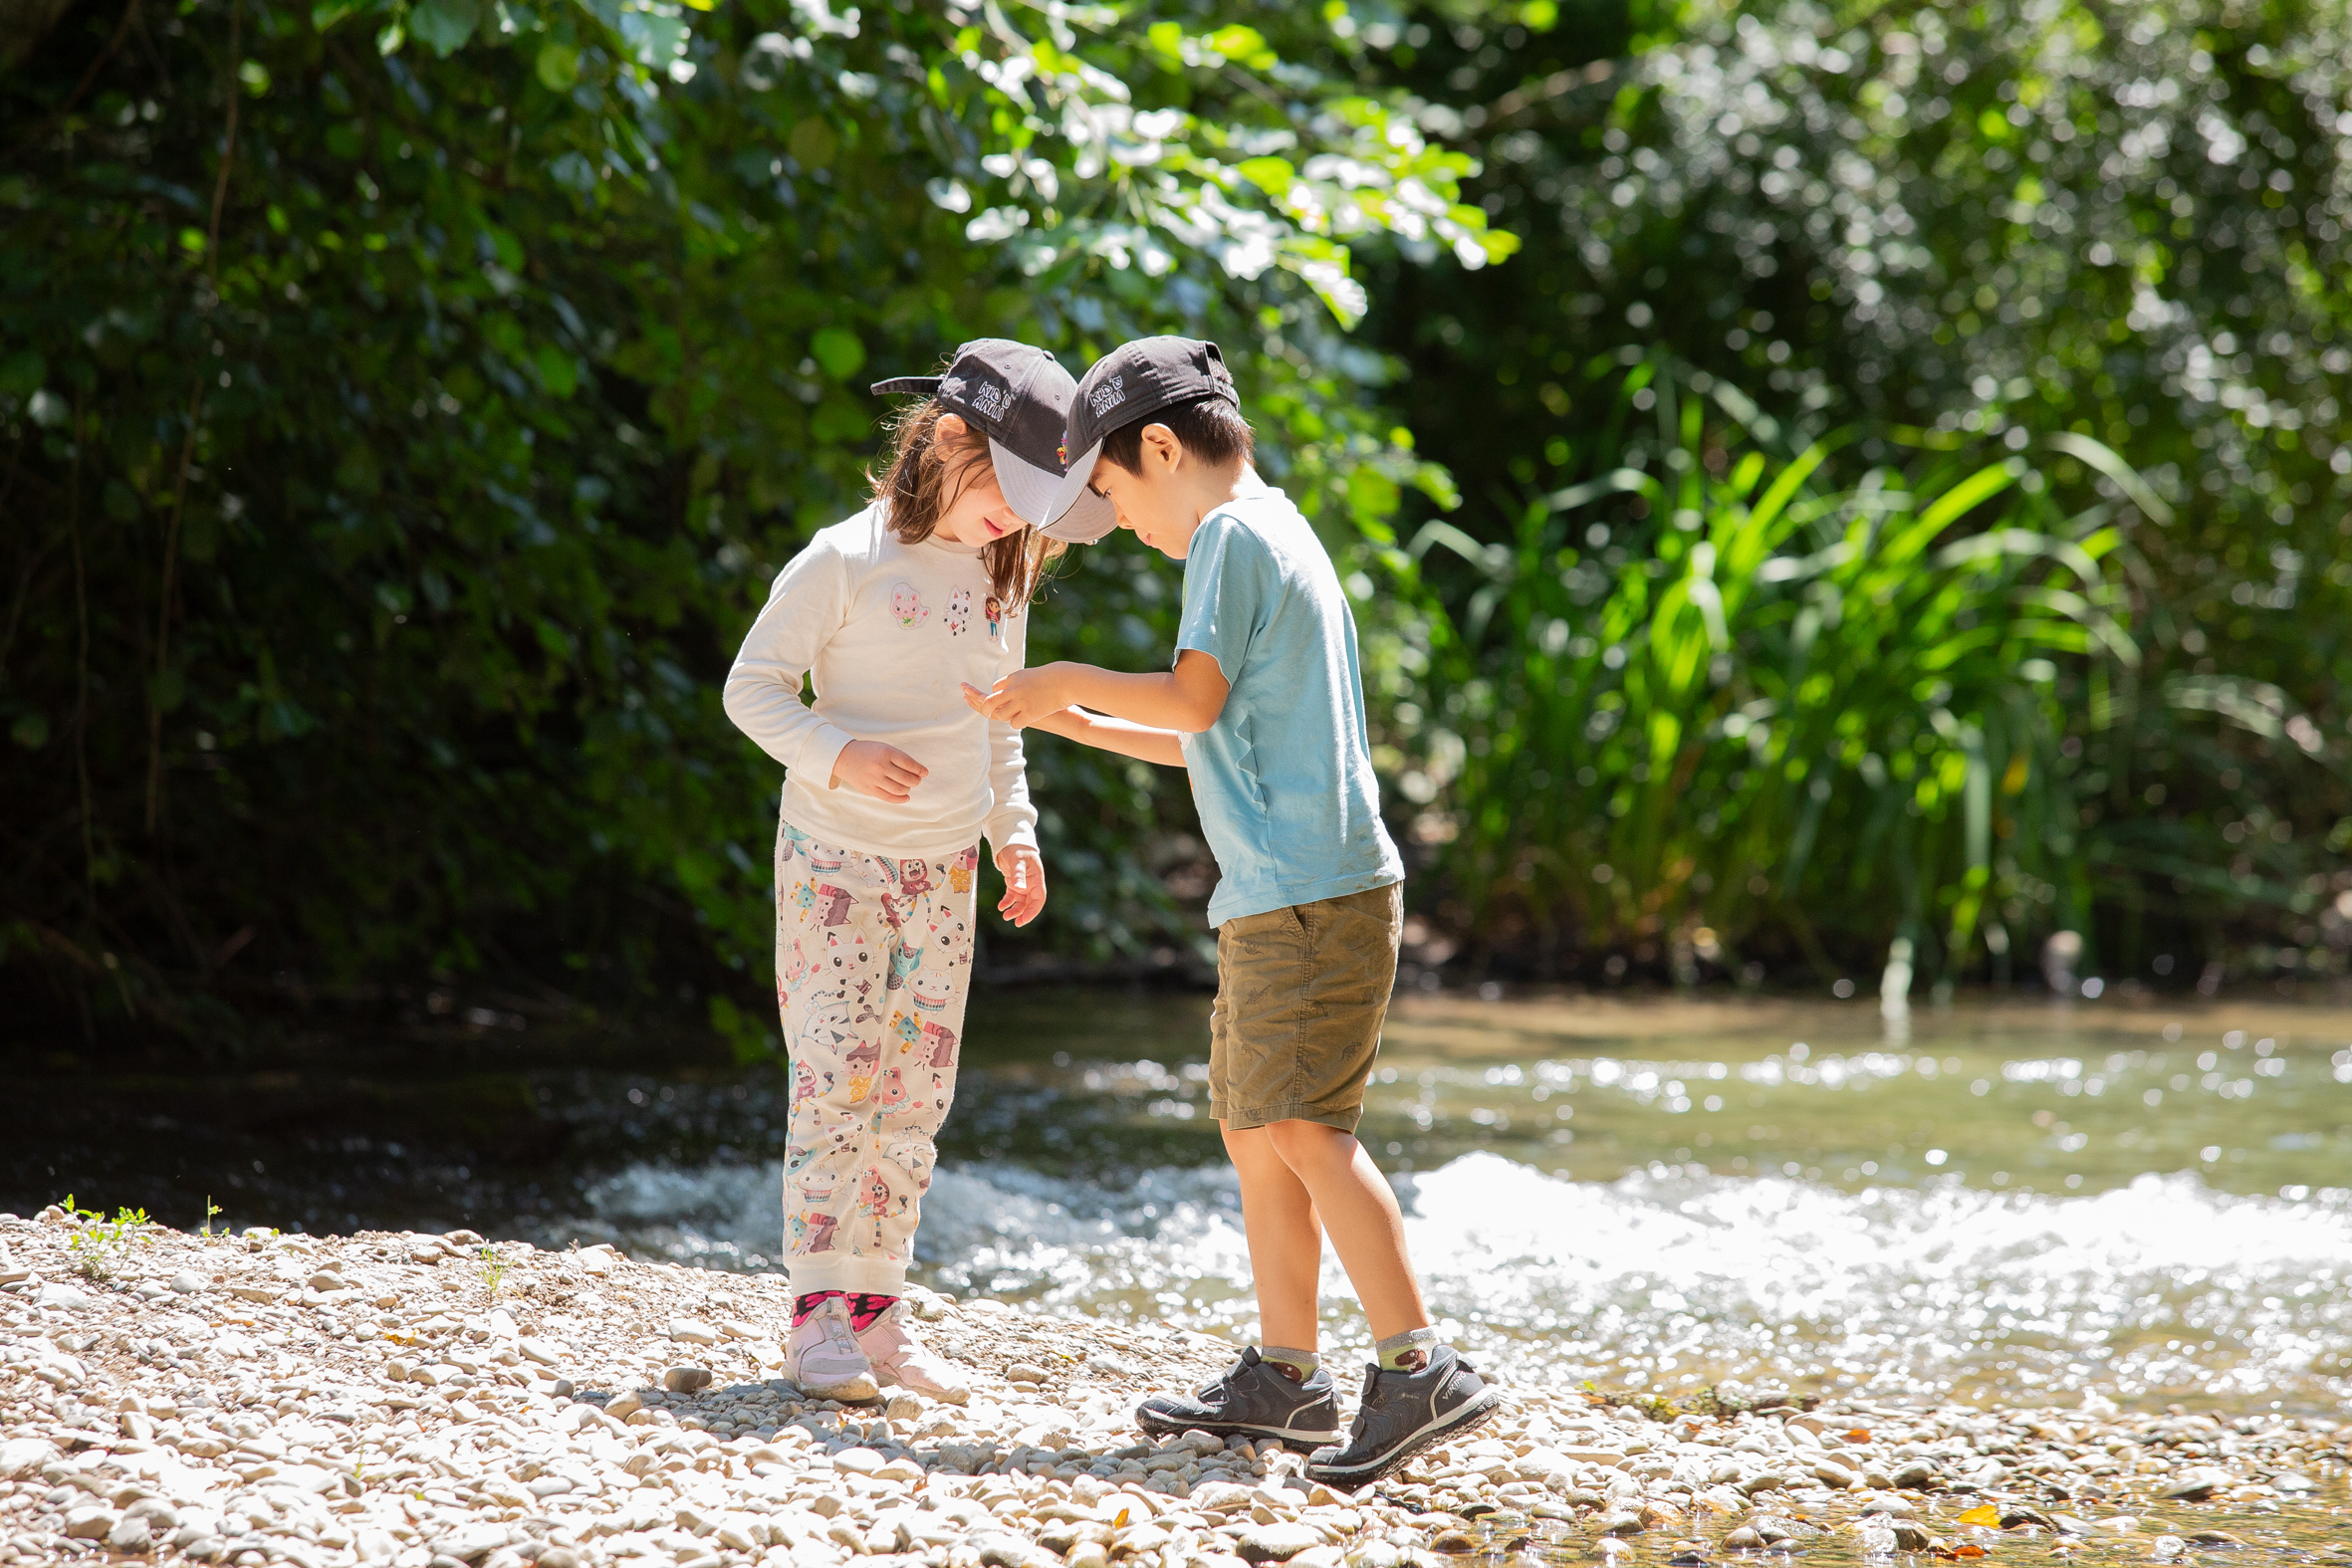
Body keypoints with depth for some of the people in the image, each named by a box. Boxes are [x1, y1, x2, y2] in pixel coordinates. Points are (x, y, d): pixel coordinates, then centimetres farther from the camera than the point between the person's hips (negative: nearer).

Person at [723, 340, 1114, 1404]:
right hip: (836, 860, -6)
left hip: (944, 873, 6)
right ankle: (819, 1320, -3)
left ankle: (876, 1310, 11)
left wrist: (1014, 833, 12)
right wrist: (838, 755, -25)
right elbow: (752, 687, -10)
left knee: (915, 1096, 5)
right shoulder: (845, 561, -13)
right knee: (837, 1085, -8)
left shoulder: (1002, 578, 6)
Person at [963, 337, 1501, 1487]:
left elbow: (1194, 699, -16)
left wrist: (1068, 682, -2)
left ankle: (1420, 1371, -20)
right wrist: (1079, 725, 27)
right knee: (1253, 1128, 12)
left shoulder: (1231, 533, -8)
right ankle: (1284, 1378, 16)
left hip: (1309, 890, -10)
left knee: (1302, 1125, -15)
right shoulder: (1277, 535, 22)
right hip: (1276, 892, 10)